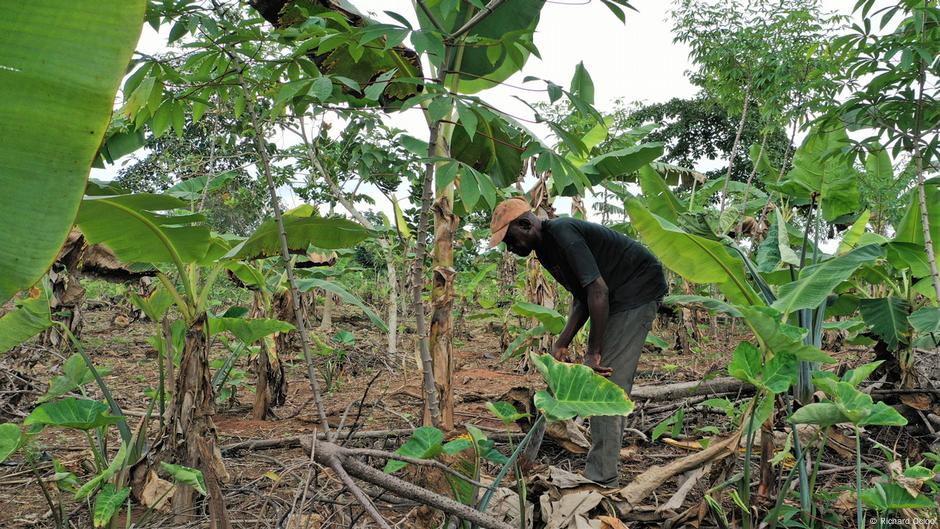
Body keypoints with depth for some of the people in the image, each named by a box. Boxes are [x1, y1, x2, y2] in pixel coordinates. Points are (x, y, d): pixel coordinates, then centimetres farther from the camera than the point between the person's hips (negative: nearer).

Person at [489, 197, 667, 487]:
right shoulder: (545, 249, 8)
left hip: (639, 289, -10)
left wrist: (594, 352, -23)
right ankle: (600, 471, 15)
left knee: (608, 380, -14)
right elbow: (581, 298, 11)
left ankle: (602, 478, -10)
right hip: (615, 297, 10)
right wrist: (562, 344, -1)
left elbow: (598, 290, -28)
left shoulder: (562, 232, -23)